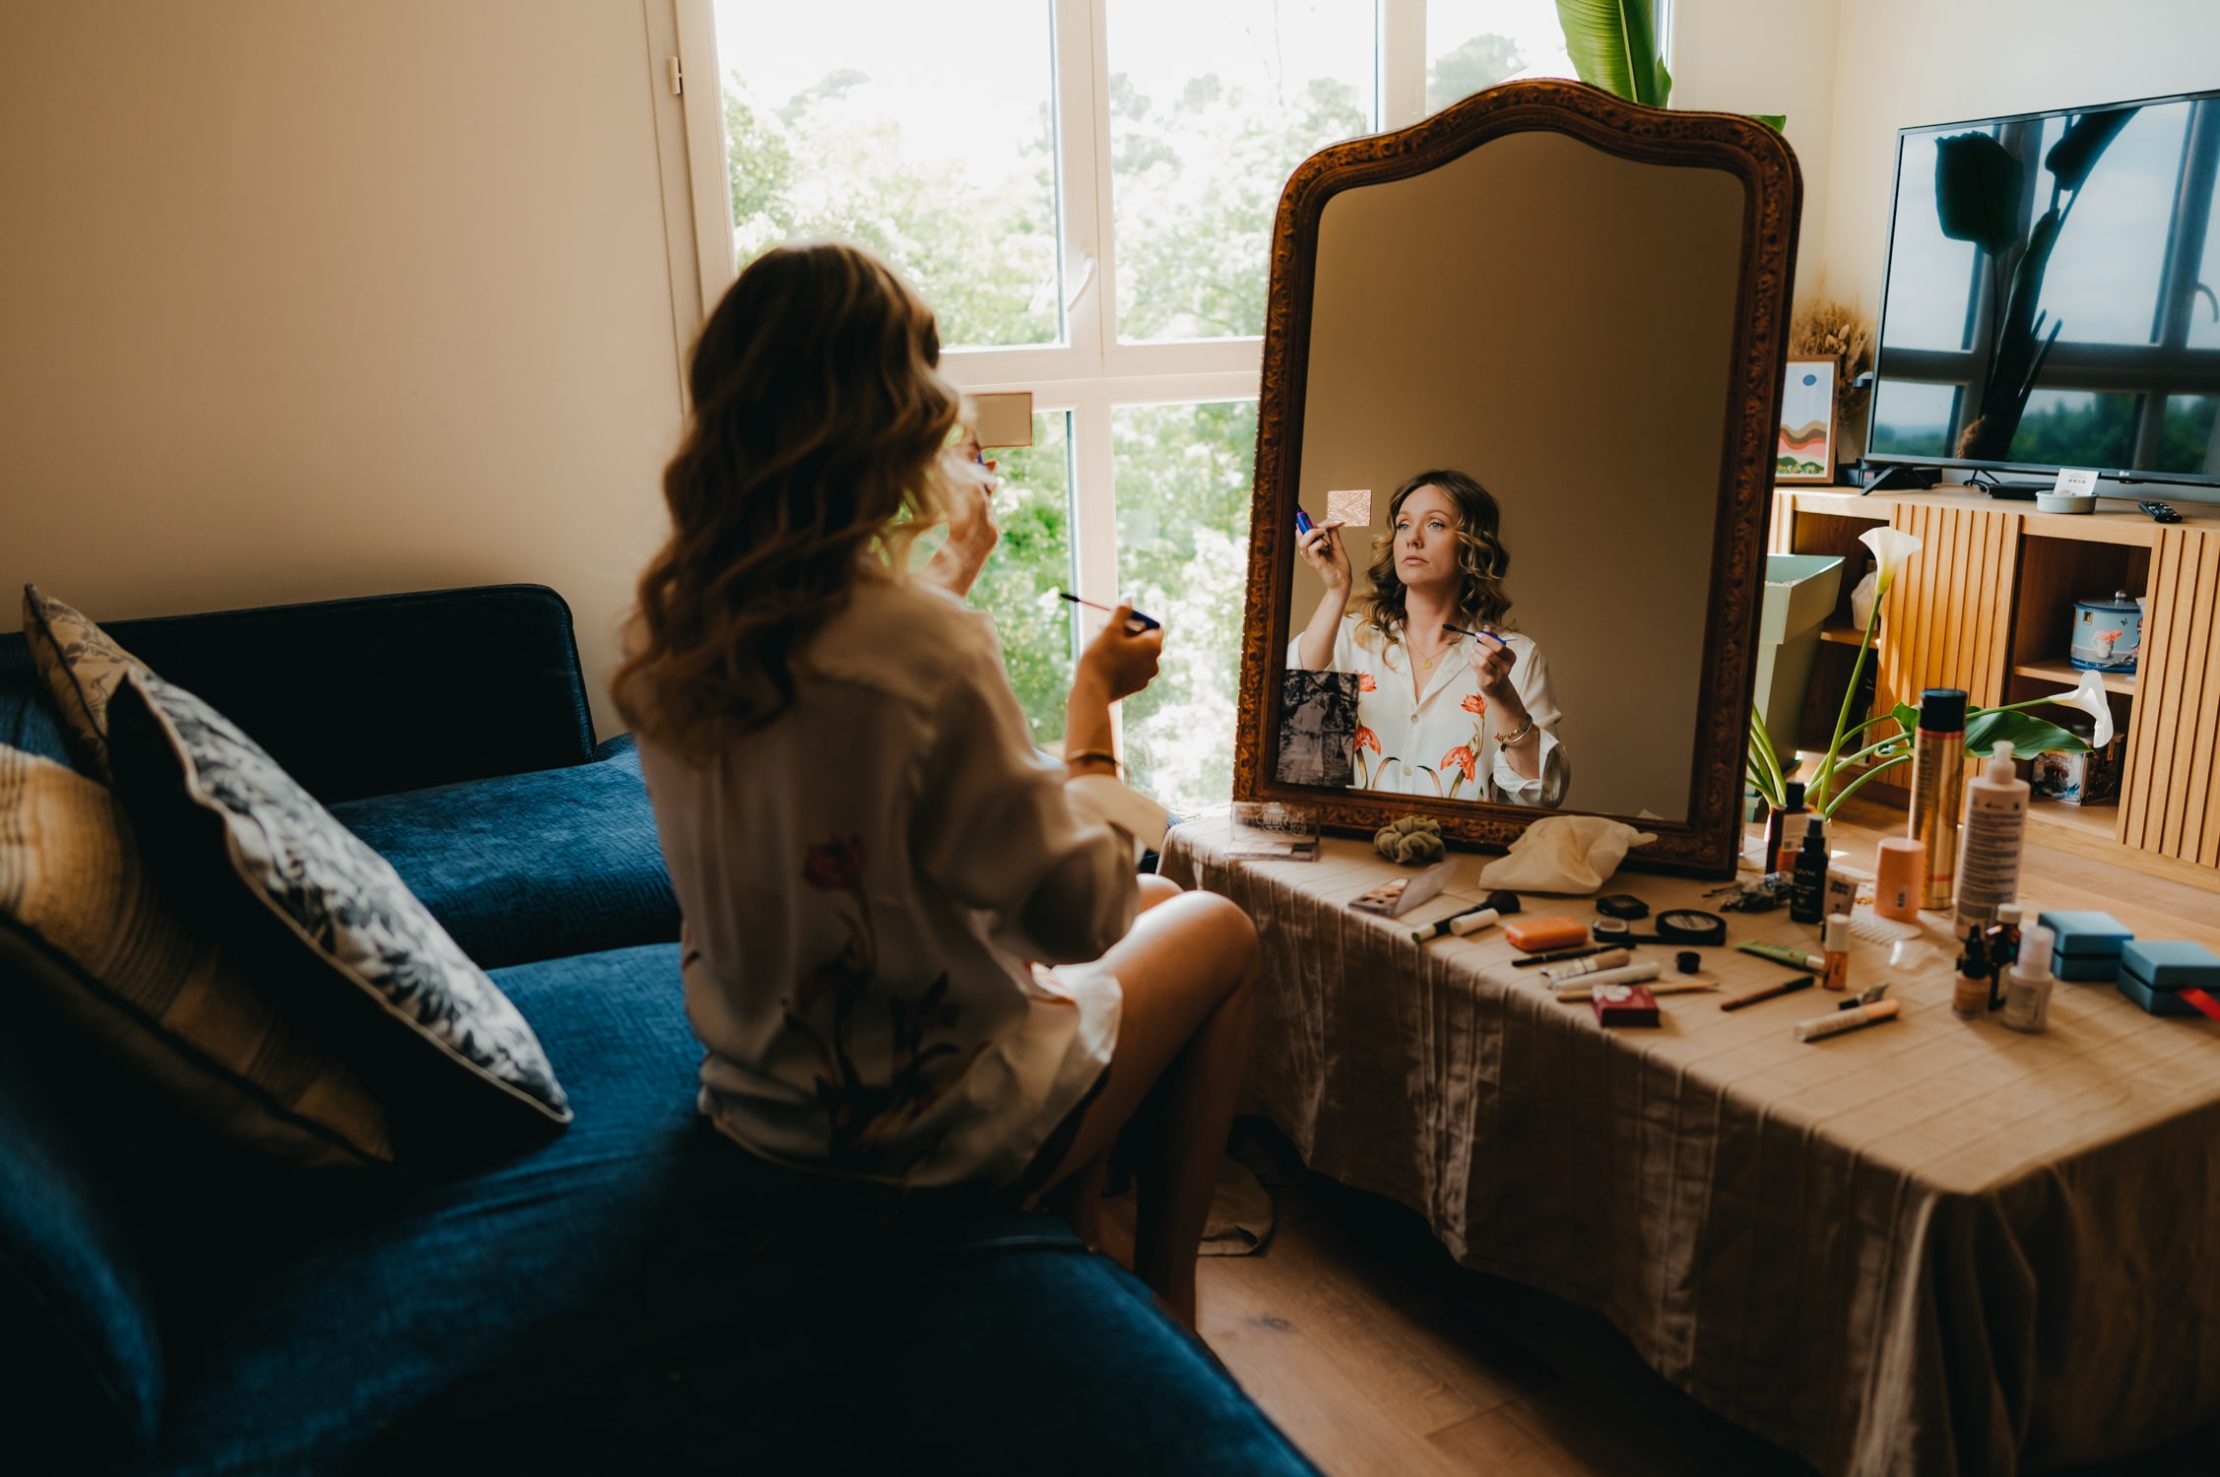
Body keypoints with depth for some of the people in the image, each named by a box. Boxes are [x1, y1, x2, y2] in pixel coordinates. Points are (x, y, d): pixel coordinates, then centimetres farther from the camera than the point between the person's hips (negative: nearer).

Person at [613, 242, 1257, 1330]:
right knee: (1217, 931, 17)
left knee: (1146, 899, 27)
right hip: (928, 1136, -7)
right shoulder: (926, 646, -31)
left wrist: (948, 578, 18)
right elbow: (1079, 910, -20)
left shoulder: (666, 626, -8)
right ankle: (1162, 1305, 29)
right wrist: (1093, 700, -7)